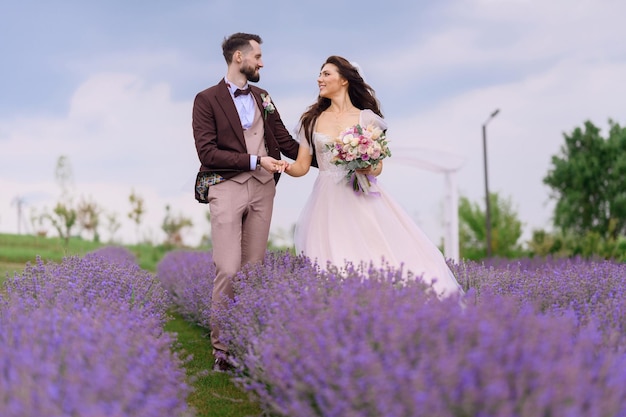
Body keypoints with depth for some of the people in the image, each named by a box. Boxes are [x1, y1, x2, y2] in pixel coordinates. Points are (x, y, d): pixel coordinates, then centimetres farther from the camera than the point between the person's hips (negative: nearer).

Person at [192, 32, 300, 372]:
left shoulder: (263, 98, 17)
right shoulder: (207, 99, 0)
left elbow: (286, 142, 19)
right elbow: (207, 153, -8)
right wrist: (255, 160, -12)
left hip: (262, 189, 5)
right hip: (227, 188, -5)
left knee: (254, 268, 5)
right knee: (227, 270, -11)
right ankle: (221, 346, -1)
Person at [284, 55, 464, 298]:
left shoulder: (366, 118, 6)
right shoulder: (312, 121, 12)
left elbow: (378, 166, 6)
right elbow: (302, 166, 8)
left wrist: (369, 169, -16)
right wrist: (282, 165, -13)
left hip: (363, 200, -2)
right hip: (329, 203, 2)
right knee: (334, 269, -7)